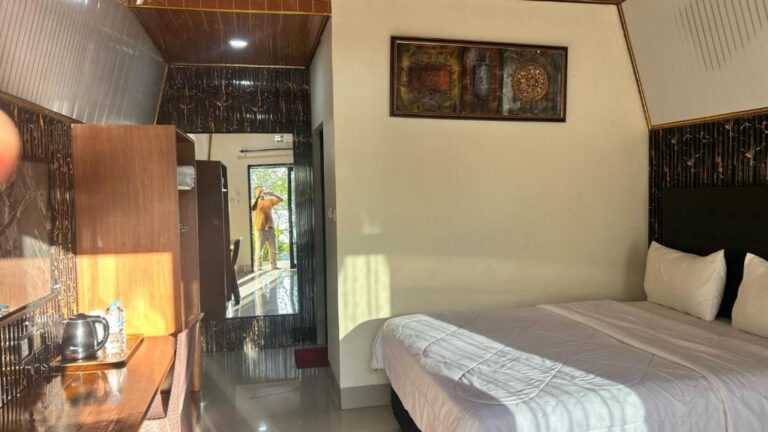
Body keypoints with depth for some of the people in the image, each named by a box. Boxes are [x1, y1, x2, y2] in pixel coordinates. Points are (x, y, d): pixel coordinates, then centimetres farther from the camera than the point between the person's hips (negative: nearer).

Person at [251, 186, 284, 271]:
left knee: (273, 249, 7)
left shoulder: (269, 201, 12)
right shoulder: (256, 202, -1)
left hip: (270, 228, 5)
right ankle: (258, 267, -2)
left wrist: (272, 194, -2)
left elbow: (281, 200, 11)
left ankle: (274, 266, 14)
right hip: (260, 229, -4)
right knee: (259, 249, -5)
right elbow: (252, 209, -22)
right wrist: (258, 197, -22)